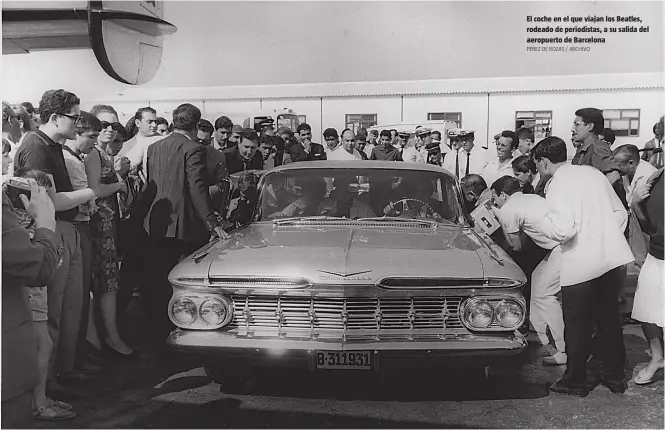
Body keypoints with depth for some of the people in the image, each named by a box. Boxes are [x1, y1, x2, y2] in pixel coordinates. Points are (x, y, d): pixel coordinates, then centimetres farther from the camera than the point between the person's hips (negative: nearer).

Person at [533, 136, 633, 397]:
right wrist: (607, 238, 17)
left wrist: (542, 223, -4)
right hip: (611, 257, 7)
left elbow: (563, 230, -22)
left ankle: (574, 382, 19)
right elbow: (620, 212, 12)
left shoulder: (558, 185, -12)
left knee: (577, 326, 7)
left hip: (581, 263, -7)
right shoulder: (592, 172, 10)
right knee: (609, 319, 17)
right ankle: (614, 377, 29)